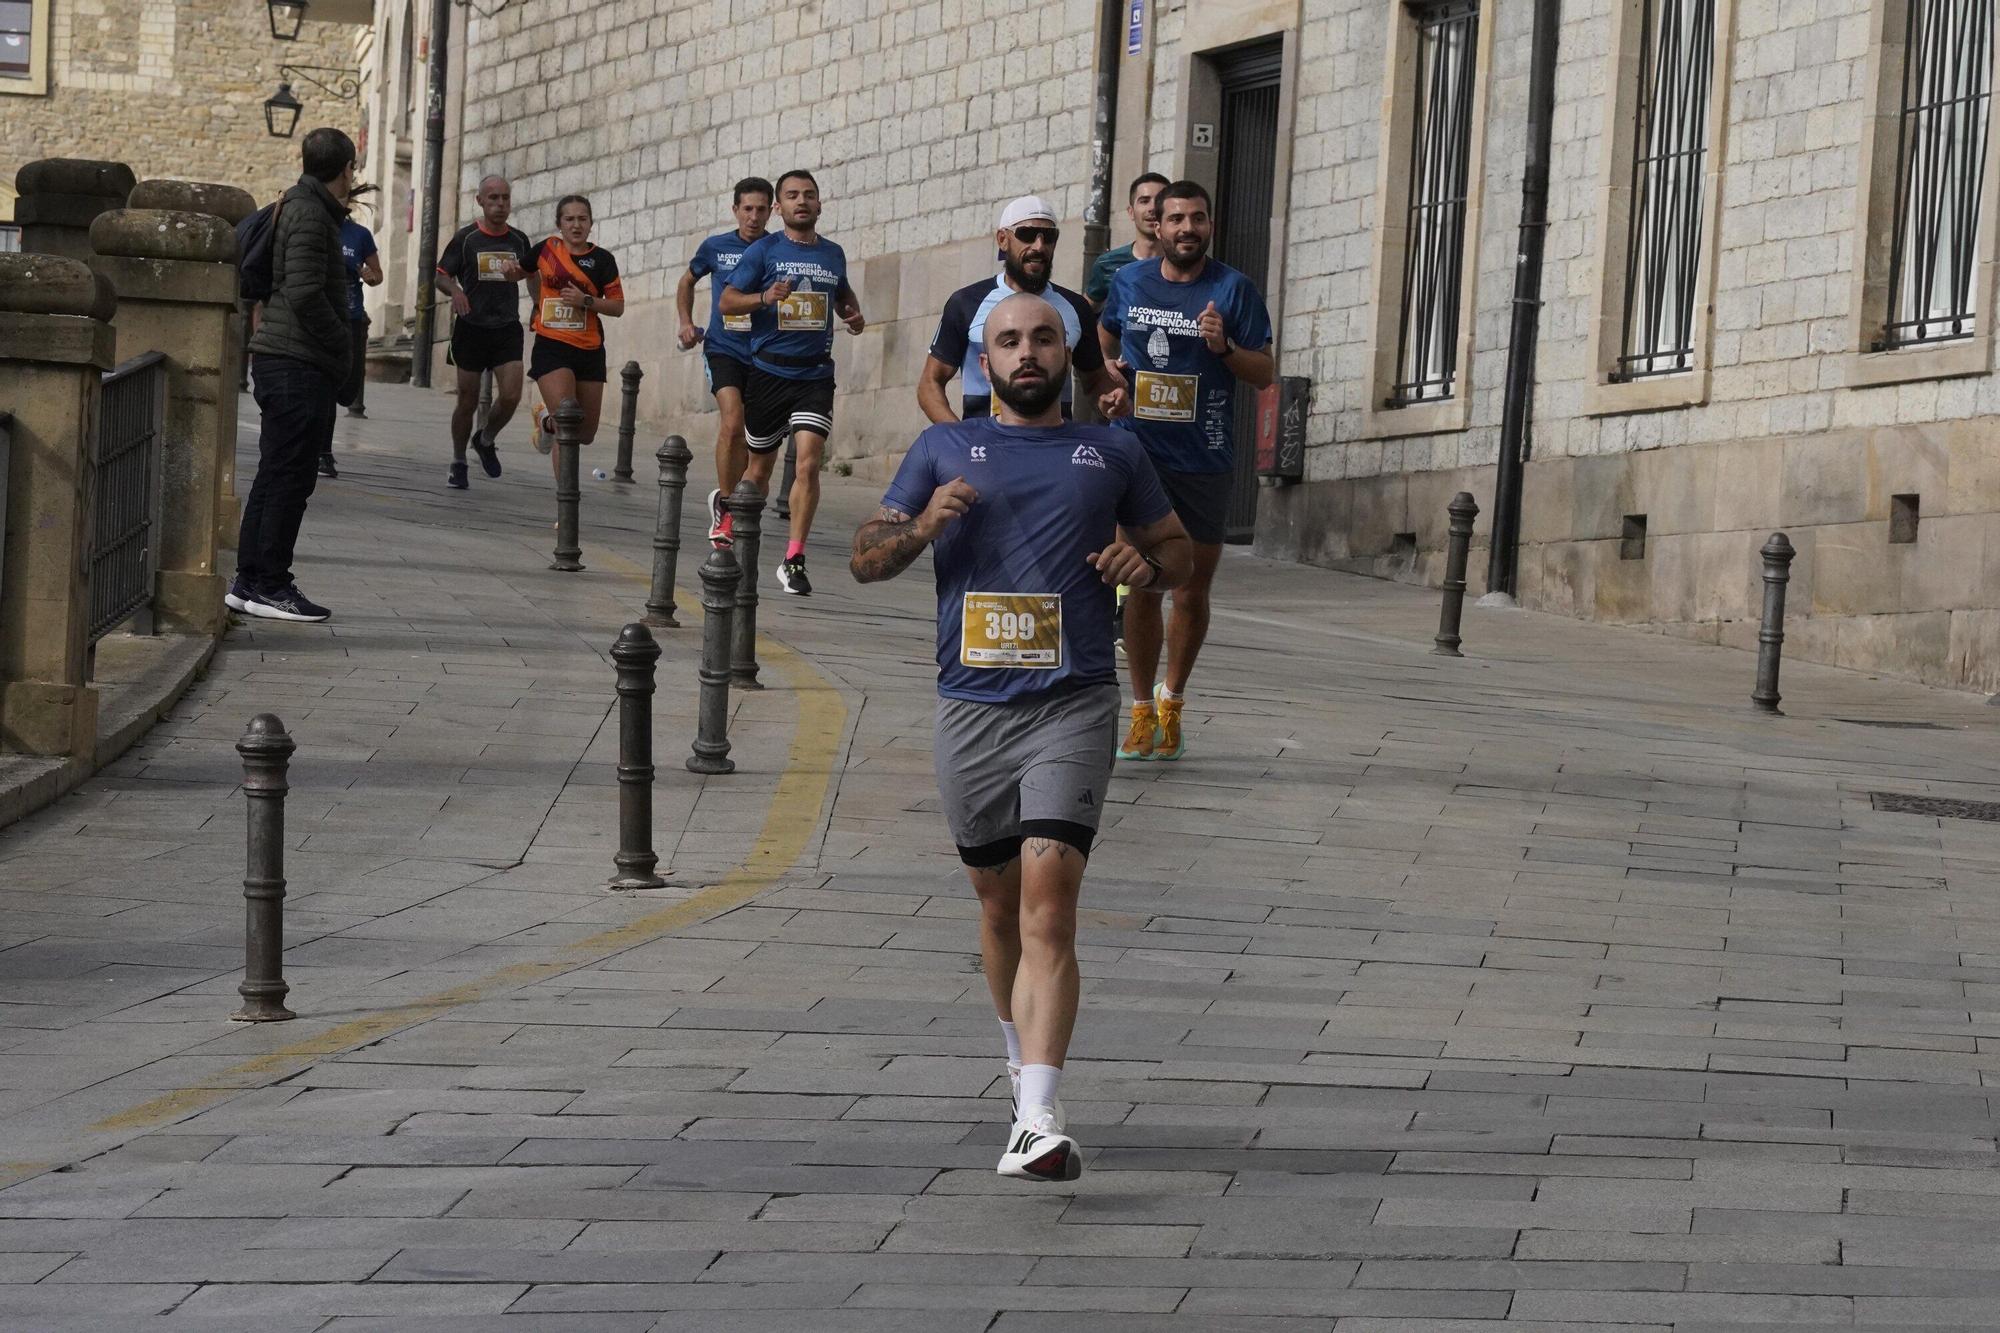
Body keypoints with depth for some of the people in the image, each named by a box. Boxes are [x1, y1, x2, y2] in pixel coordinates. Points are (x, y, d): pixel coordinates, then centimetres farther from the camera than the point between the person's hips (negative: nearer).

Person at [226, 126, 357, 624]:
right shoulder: (309, 214, -13)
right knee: (289, 475, -7)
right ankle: (268, 585, -4)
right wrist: (340, 345, -10)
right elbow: (305, 294, -22)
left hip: (282, 360, 10)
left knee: (277, 474, 13)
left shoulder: (300, 207, 18)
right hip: (298, 362, -10)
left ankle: (249, 582, 17)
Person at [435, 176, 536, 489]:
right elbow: (442, 276, 0)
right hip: (471, 328, -2)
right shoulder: (465, 237, -2)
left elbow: (531, 276, 22)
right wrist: (454, 290, -21)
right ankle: (458, 463, 20)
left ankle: (486, 441, 16)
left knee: (510, 396, -13)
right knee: (467, 401, 2)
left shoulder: (519, 240, 7)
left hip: (507, 330, 2)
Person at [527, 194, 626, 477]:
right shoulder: (546, 249, 4)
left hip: (589, 351, 2)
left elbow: (618, 306, -2)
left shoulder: (602, 259, 1)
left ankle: (546, 420, 43)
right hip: (552, 347, -2)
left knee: (586, 434, 12)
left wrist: (586, 301, -16)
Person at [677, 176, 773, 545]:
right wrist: (686, 323, 11)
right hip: (723, 348, -1)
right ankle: (724, 501, -8)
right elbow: (687, 282, 22)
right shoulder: (715, 248, 4)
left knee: (752, 436, 7)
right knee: (733, 421, -21)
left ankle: (724, 502, 27)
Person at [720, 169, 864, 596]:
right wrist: (764, 297, -21)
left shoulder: (833, 254, 10)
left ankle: (794, 560, -14)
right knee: (759, 467, 10)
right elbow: (727, 301, -4)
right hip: (768, 370, -1)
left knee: (809, 461, -16)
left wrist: (853, 313, 9)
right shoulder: (764, 251, -1)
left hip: (816, 373, 2)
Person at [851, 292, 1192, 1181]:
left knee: (1048, 898, -16)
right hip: (970, 706, 2)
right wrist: (924, 525, -9)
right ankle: (1022, 1062, 38)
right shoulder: (943, 449, 13)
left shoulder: (1111, 452, 13)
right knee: (998, 900, 13)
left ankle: (1036, 1124, -25)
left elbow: (1180, 551, 22)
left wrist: (1147, 561, -1)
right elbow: (864, 560, 11)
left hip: (1073, 706, -2)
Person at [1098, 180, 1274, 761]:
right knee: (1142, 588, -1)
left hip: (1204, 463, -1)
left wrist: (1225, 347, -19)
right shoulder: (1128, 282, 6)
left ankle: (1172, 699, 27)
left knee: (1192, 592, 7)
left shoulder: (1233, 289, -3)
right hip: (1139, 455, 1)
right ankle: (1142, 714, 8)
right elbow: (1107, 339, 27)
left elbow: (1265, 373, -2)